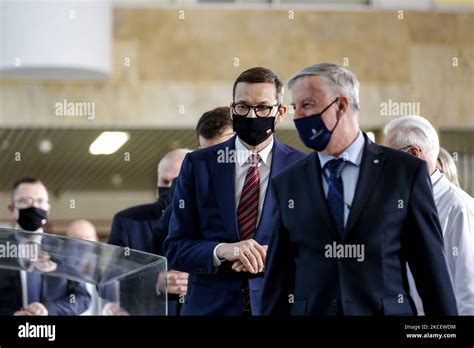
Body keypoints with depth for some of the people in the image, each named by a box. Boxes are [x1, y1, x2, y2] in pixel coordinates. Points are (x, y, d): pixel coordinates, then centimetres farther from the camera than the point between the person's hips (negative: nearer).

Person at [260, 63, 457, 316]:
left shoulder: (406, 171, -2)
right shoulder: (287, 184, 5)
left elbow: (432, 266, -2)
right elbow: (278, 275, 5)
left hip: (388, 309, -2)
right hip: (310, 309, 2)